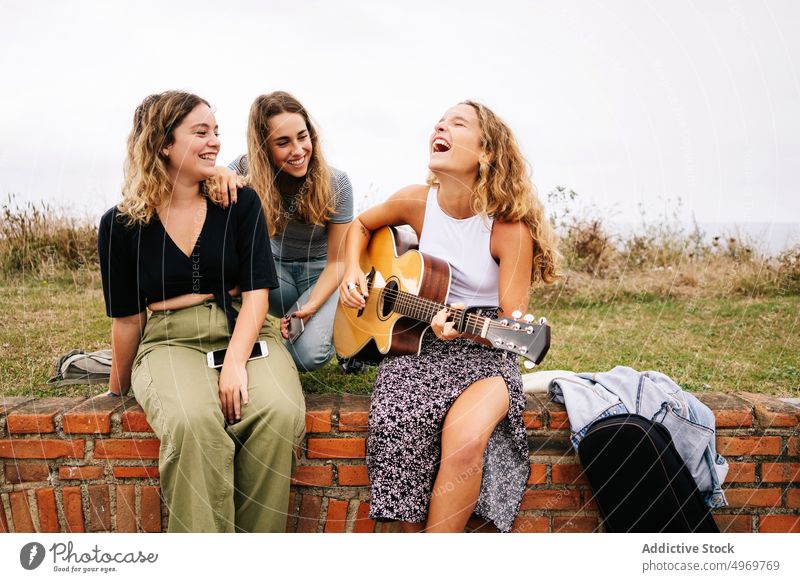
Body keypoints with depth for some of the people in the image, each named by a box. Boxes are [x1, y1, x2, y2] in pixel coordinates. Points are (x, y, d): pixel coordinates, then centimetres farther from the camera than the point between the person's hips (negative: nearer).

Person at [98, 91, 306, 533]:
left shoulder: (240, 203, 3)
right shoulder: (121, 224, 3)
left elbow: (256, 291, -4)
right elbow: (127, 317, 11)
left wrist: (235, 363, -18)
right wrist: (118, 389, 18)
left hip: (244, 333, 1)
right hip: (170, 342, 0)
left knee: (279, 413, -31)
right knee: (193, 422, -34)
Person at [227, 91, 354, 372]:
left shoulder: (335, 184, -20)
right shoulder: (247, 170, -17)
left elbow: (337, 261, -13)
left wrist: (311, 306, -27)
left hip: (320, 273, -2)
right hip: (275, 266, 2)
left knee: (309, 356, -27)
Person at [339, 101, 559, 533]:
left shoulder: (510, 229, -13)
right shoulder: (417, 202, -2)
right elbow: (361, 225, 19)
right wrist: (352, 272, 2)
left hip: (483, 354, -2)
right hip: (414, 343, 3)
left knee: (464, 439, -32)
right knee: (399, 427, -27)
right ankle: (416, 528, -3)